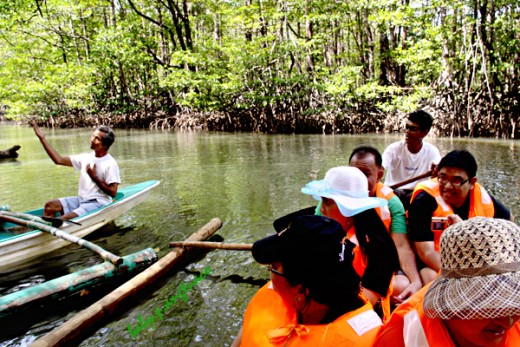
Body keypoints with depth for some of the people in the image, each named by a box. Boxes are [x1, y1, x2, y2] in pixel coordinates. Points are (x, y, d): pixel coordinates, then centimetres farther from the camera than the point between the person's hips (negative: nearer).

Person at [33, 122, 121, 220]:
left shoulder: (111, 164, -12)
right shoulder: (86, 157, 8)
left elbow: (113, 192, -16)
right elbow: (59, 160, 7)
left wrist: (94, 177, -16)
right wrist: (42, 138, 5)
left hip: (98, 203, -8)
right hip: (81, 199, 8)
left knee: (64, 219, -25)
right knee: (50, 205, -7)